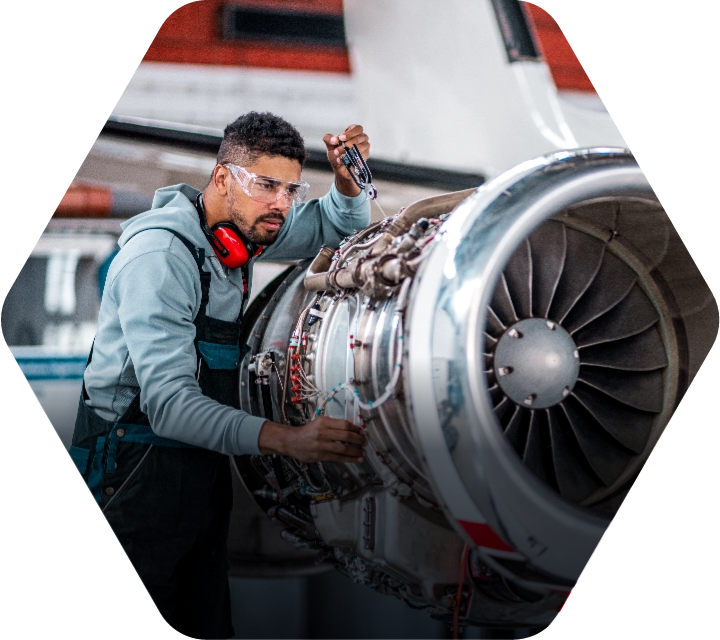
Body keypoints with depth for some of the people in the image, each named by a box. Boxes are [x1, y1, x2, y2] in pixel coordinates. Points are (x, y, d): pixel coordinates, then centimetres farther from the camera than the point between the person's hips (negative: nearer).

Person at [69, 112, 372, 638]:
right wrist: (287, 440, -42)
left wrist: (348, 179, -4)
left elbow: (339, 225, 20)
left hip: (203, 458, 8)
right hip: (139, 470, -8)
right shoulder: (159, 256, -22)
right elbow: (168, 401, -31)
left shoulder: (240, 226, 2)